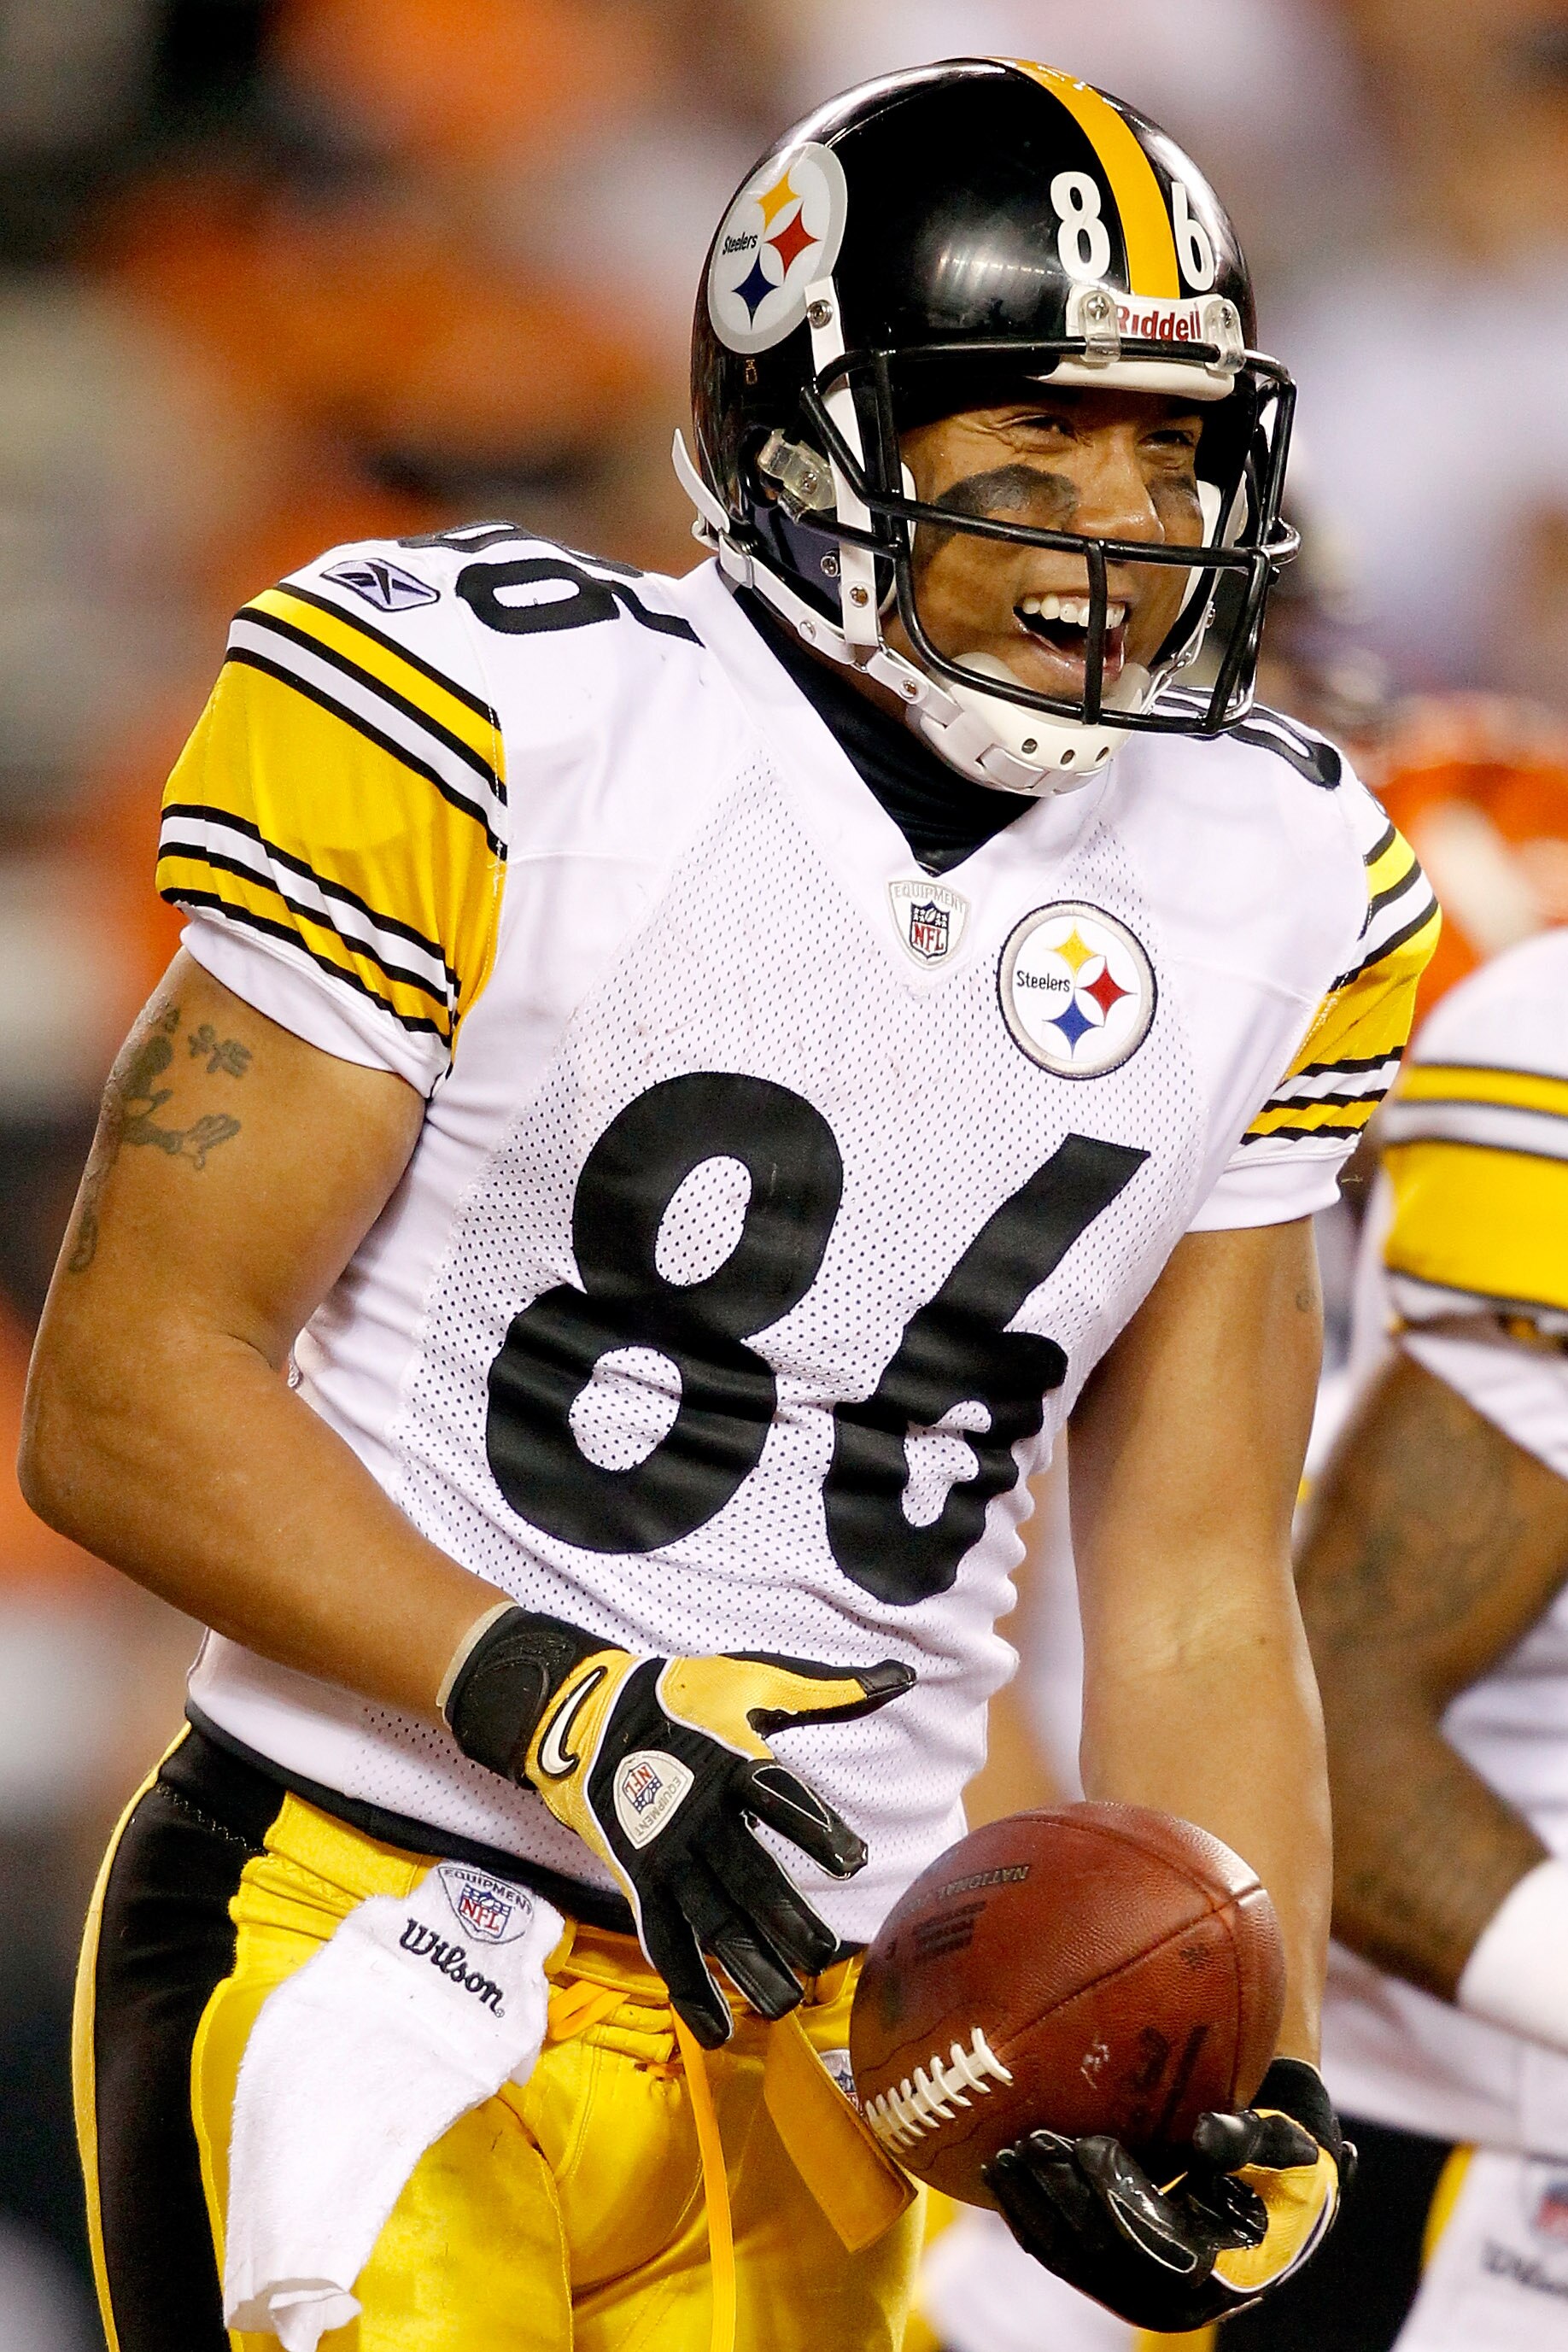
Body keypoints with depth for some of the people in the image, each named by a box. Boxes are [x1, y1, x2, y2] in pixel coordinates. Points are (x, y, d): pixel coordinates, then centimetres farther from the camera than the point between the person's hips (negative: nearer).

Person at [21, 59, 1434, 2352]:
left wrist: (1249, 2087, -4)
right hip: (371, 1934, -5)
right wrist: (556, 1704, -22)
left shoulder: (1271, 893, 6)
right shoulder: (495, 729, -11)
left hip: (830, 2045, 5)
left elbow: (1197, 1591, 11)